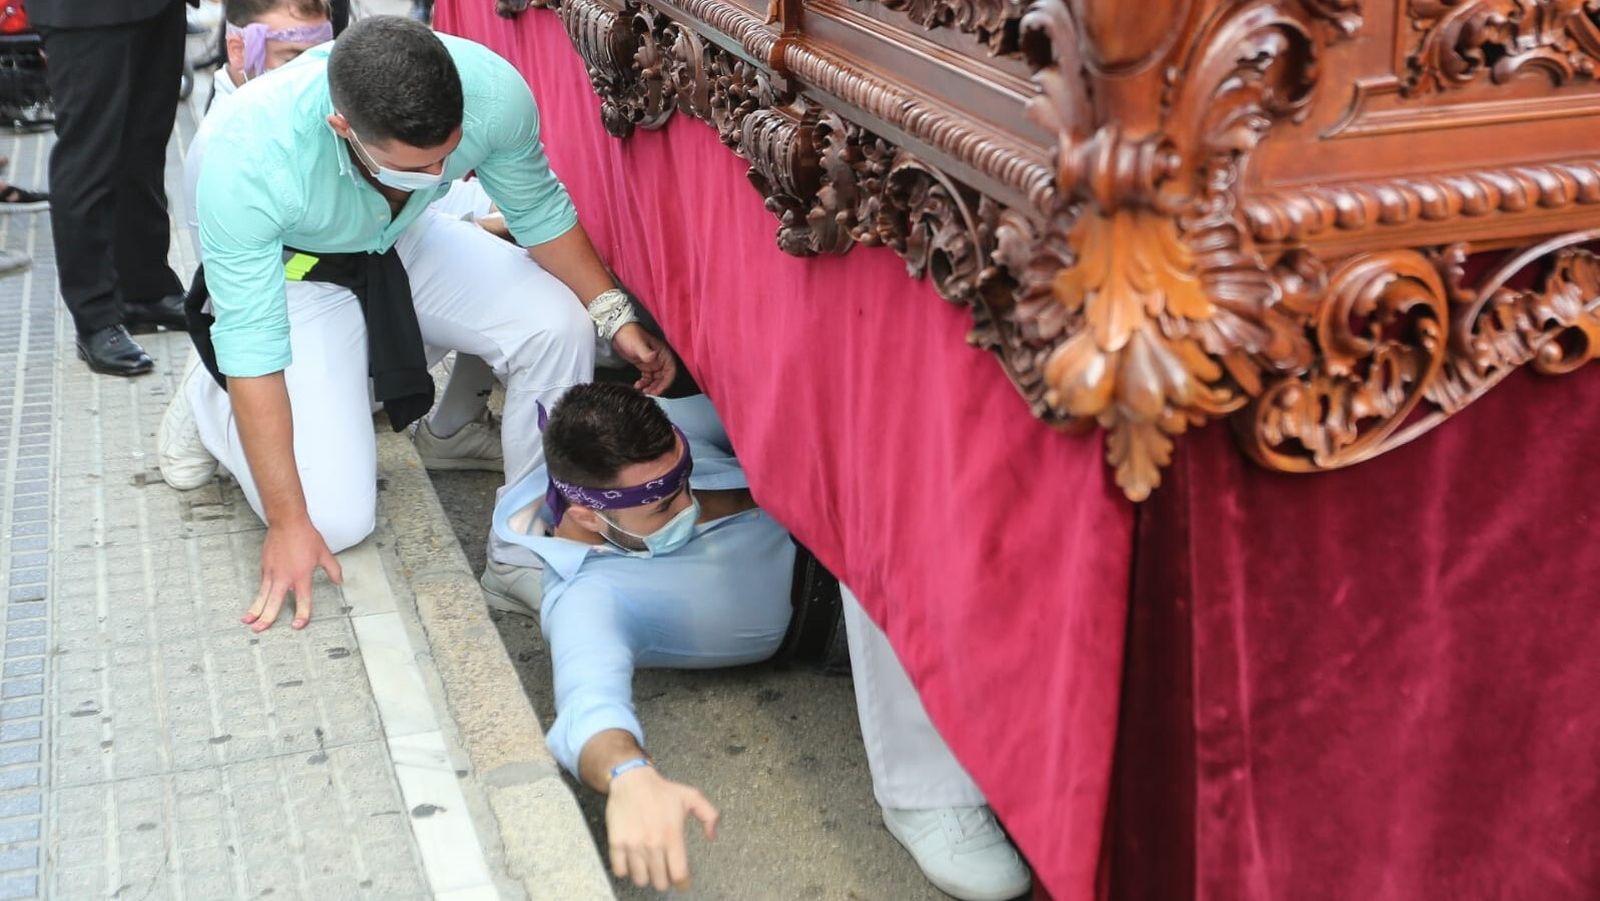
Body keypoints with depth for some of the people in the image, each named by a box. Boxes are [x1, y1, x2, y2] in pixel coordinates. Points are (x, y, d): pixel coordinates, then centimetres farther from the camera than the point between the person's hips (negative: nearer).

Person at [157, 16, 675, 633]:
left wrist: (616, 317, -14)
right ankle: (207, 402, 16)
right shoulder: (244, 159, -40)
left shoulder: (493, 91, -31)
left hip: (407, 243, 4)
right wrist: (287, 524, -27)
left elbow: (541, 210, -8)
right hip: (291, 273, -3)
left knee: (557, 325, -23)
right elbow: (252, 348, -31)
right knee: (336, 520, -14)